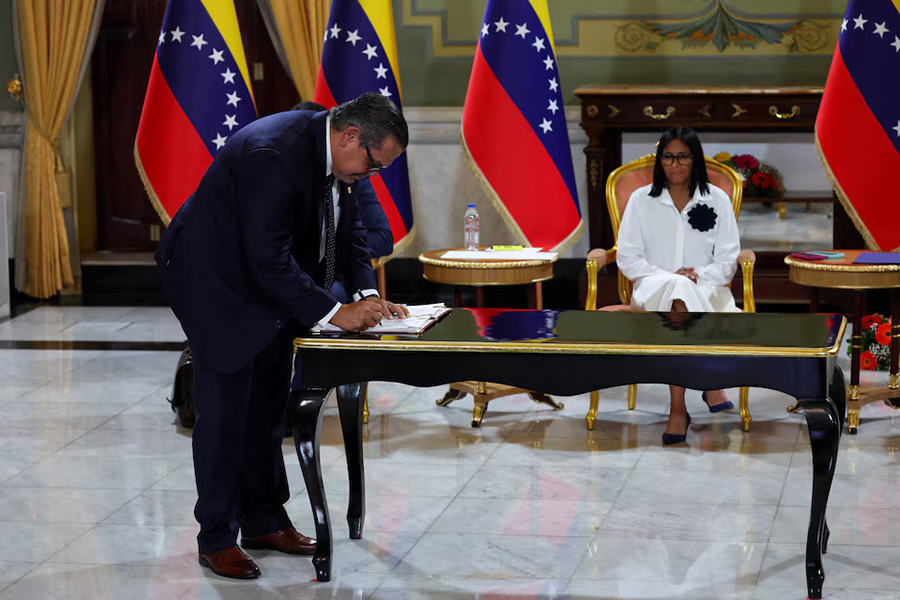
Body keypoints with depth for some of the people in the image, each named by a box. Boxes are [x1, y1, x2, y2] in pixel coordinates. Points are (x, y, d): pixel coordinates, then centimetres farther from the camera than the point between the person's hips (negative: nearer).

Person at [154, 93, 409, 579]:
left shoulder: (334, 153, -5)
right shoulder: (273, 155, -33)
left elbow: (347, 228, 7)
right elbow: (269, 259, -32)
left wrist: (368, 296, -6)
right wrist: (333, 312, -30)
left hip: (267, 279, 9)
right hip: (215, 281, -9)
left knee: (268, 403, 13)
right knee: (224, 408, -7)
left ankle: (264, 520, 24)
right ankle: (216, 539, 2)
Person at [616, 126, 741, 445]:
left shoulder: (717, 200, 11)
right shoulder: (641, 200, 11)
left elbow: (727, 260, 7)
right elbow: (627, 257, 4)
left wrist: (700, 277, -14)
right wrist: (669, 277, -11)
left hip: (706, 289, 1)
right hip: (653, 290, 0)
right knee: (677, 289, -40)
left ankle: (678, 409, -42)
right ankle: (711, 384, -42)